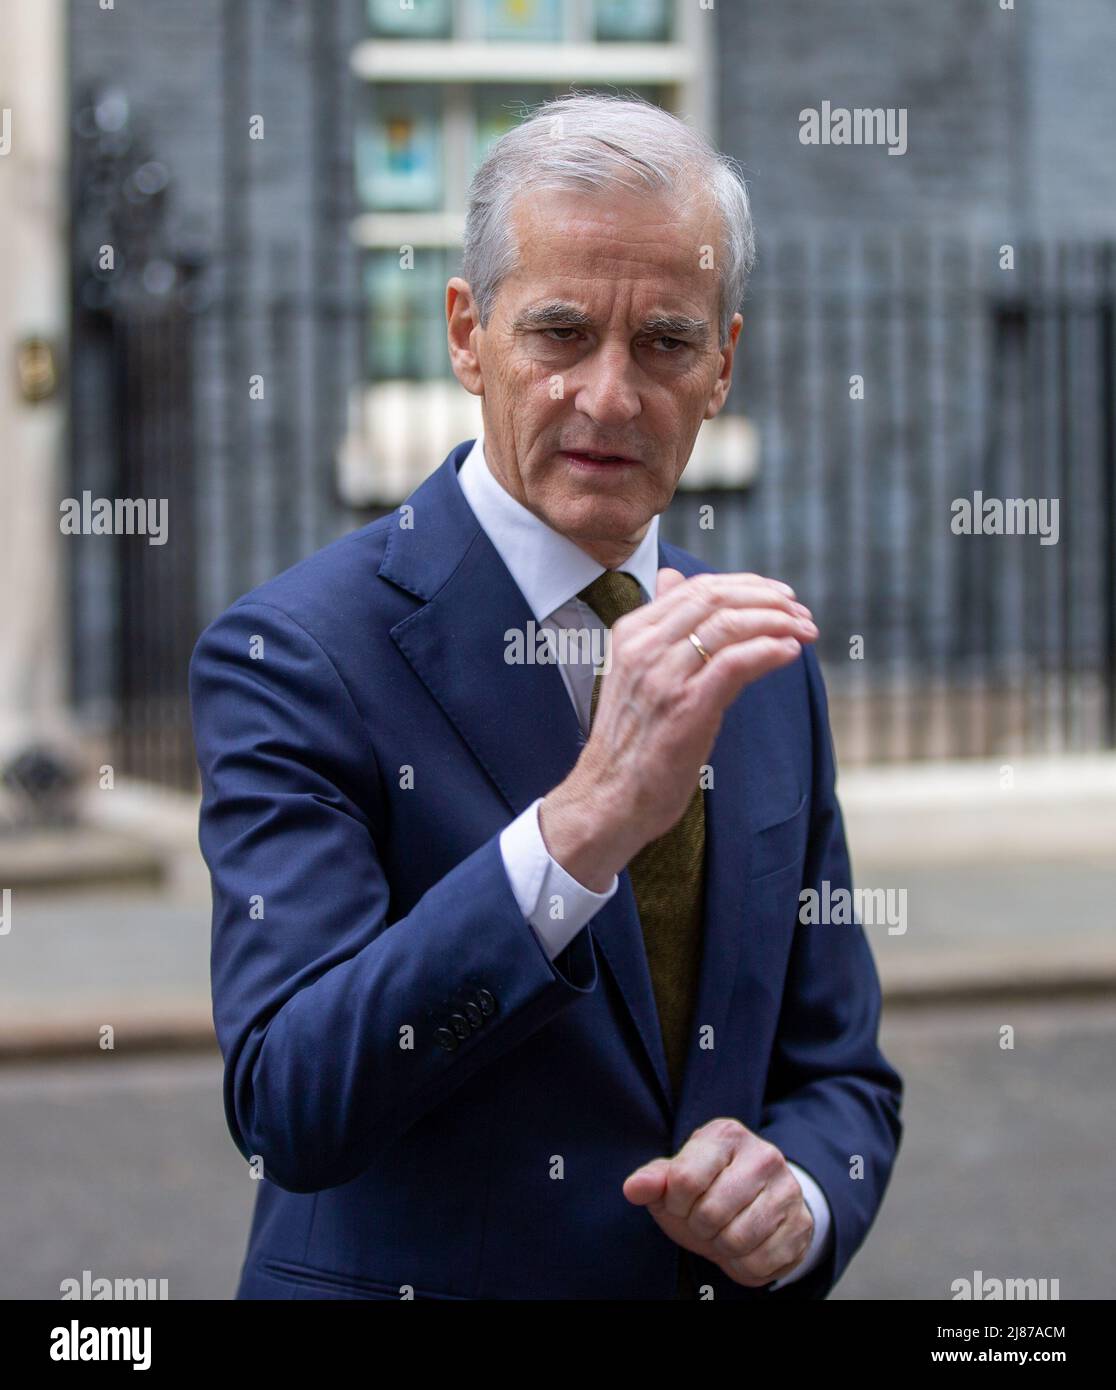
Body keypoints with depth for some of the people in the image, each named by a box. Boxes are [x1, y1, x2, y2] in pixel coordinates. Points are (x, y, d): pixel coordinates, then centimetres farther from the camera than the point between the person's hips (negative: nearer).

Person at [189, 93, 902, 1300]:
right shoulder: (294, 653, -16)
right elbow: (288, 1109, -27)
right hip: (407, 1282, -4)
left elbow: (841, 1075, 6)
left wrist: (795, 1197, -16)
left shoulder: (766, 664, 1)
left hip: (721, 1282, 5)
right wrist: (588, 821, -37)